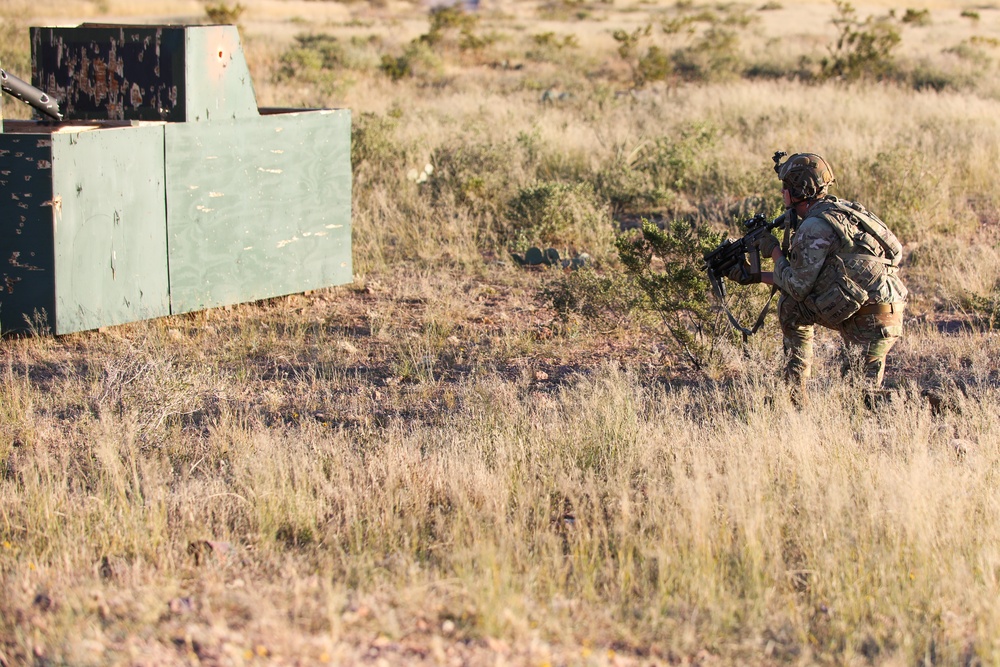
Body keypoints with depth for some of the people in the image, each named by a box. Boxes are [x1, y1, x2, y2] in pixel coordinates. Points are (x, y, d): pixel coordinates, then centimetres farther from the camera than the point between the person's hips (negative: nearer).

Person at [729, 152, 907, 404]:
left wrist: (775, 252, 6)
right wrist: (755, 276, 25)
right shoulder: (835, 212, 17)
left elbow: (797, 286, -10)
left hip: (873, 320, -10)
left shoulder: (816, 227, -13)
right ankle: (795, 396, 14)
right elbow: (805, 279, 24)